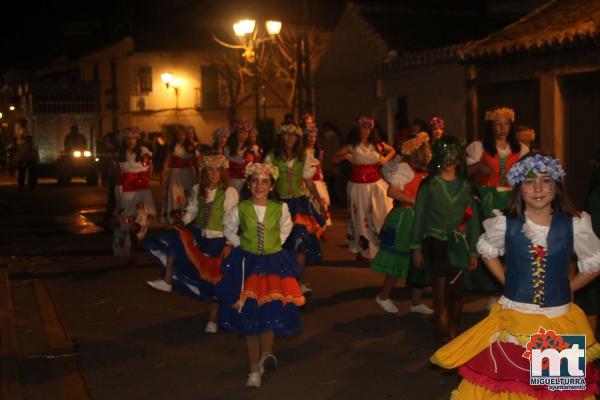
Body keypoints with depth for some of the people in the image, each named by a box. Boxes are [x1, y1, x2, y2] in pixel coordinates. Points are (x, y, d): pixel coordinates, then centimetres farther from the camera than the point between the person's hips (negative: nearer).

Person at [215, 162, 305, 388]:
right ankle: (255, 369, 9)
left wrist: (275, 245, 9)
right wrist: (241, 247, 7)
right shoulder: (240, 209, -6)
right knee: (250, 315, 0)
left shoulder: (280, 208, -5)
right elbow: (229, 230, 13)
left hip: (274, 263, 0)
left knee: (271, 310, -16)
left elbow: (286, 228, 16)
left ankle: (266, 355, -1)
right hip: (247, 263, 0)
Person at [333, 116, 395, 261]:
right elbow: (335, 159, 4)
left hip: (376, 185, 2)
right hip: (358, 186, -2)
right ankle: (364, 251, 18)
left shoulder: (377, 144, 2)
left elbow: (392, 150, 18)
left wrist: (386, 159, 0)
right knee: (361, 219, 7)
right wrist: (345, 156, -14)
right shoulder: (352, 146, -2)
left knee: (382, 216, 0)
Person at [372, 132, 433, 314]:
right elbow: (392, 191, -20)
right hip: (405, 218, -8)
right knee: (400, 260, 1)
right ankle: (383, 296, 20)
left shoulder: (423, 171, 13)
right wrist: (415, 201, -20)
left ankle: (417, 302, 19)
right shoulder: (404, 168, -11)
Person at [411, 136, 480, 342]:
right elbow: (419, 216, 3)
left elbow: (473, 218, 11)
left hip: (459, 243, 2)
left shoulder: (465, 186, 10)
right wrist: (416, 248, 0)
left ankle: (453, 329, 17)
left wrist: (474, 250, 8)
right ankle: (441, 318, -29)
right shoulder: (428, 184, 3)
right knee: (441, 272, -29)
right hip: (435, 238, -2)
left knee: (456, 289, 2)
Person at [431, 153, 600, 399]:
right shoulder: (505, 224, -4)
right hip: (514, 316, 0)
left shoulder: (574, 225, -6)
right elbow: (487, 251, 15)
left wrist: (566, 288, 1)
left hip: (558, 320, 0)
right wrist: (508, 282, 6)